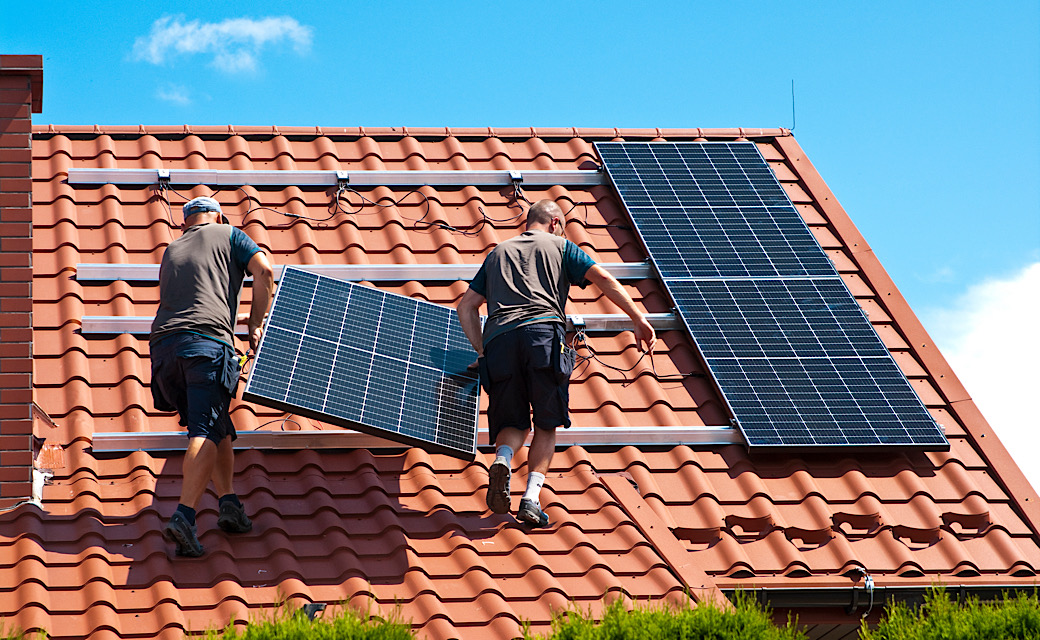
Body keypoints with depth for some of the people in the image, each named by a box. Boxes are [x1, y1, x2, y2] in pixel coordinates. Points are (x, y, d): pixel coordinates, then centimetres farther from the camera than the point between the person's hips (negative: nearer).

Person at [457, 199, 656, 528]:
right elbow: (603, 279, 9)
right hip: (543, 332, -3)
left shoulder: (497, 253, 32)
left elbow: (466, 305, 25)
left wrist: (481, 350, 27)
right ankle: (532, 497, -12)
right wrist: (639, 320, 7)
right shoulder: (560, 245, 22)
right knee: (546, 425, 7)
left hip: (498, 339, 3)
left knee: (514, 423, 14)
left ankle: (503, 459, -20)